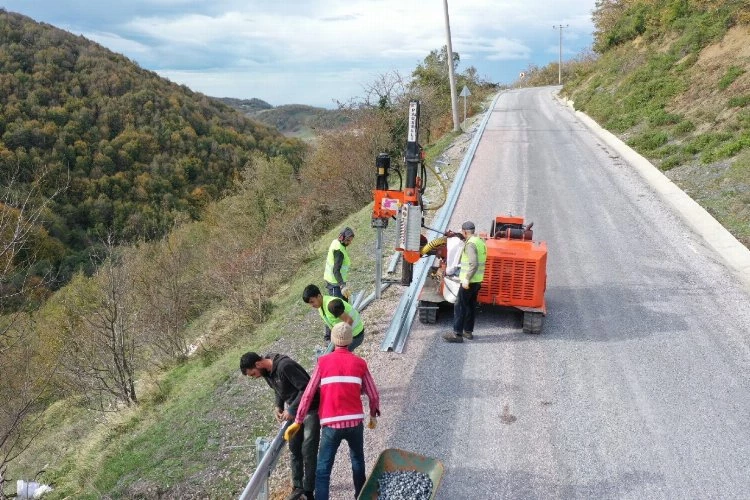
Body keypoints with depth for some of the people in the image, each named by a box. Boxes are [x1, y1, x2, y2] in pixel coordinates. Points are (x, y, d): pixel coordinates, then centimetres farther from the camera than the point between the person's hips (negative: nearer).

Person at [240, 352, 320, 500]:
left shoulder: (285, 366, -29)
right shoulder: (267, 371, -1)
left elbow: (307, 388, -28)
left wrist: (291, 410, -23)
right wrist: (279, 406, 0)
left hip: (311, 410, -8)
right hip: (295, 410, 8)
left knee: (308, 452, -2)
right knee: (294, 450, 13)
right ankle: (298, 487, 26)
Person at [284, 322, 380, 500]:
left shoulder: (323, 362, -3)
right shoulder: (359, 363, 0)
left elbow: (308, 394, -5)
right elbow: (373, 395, 3)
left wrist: (297, 421, 3)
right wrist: (373, 415, 21)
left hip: (331, 425, -2)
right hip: (355, 422, 2)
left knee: (323, 470, 5)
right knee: (357, 460, 26)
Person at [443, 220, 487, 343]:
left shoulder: (470, 244, -18)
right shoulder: (481, 242, 11)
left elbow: (474, 264, -26)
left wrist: (467, 279, -23)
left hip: (469, 282, -9)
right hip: (477, 281, 9)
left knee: (459, 306, -5)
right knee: (470, 306, 16)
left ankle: (457, 334, -4)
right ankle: (468, 331, 23)